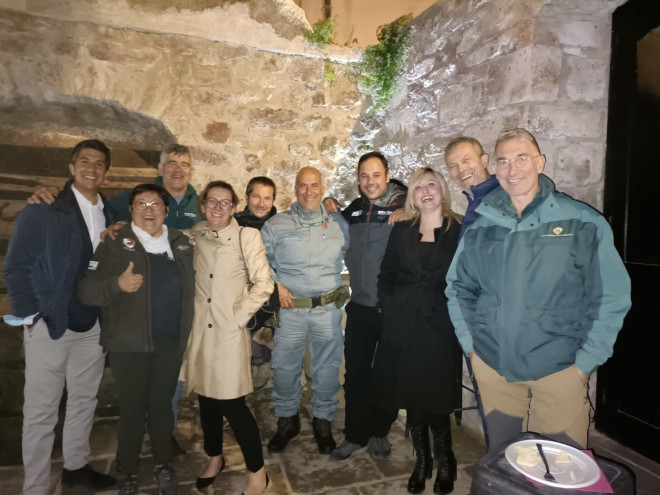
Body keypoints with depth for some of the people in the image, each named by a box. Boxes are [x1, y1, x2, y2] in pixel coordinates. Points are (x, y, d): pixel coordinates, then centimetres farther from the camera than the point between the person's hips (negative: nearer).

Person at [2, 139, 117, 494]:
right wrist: (31, 315, -12)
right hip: (50, 325, -4)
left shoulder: (109, 215, 6)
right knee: (41, 411, 7)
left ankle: (75, 466, 36)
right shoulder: (42, 209, -8)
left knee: (84, 400, 17)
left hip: (94, 325, 5)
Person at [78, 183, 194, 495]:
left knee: (162, 405, 13)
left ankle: (163, 464, 33)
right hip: (129, 343, -2)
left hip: (171, 341, 3)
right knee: (132, 408, 8)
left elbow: (193, 284, 17)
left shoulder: (181, 243, 8)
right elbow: (87, 291, -9)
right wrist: (117, 284, -28)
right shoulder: (114, 244, -2)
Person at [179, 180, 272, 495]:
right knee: (206, 400, 17)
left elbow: (264, 284, -11)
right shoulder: (195, 235, 5)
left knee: (232, 405, -3)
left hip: (228, 331, -5)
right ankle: (214, 459, 40)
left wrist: (238, 315, -12)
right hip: (199, 330, 5)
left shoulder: (247, 235, -9)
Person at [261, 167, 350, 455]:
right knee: (284, 366, 7)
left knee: (327, 367, 9)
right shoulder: (276, 225, 2)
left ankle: (323, 421, 30)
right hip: (290, 309, -1)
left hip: (328, 309, 1)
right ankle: (287, 420, 31)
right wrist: (275, 286, -7)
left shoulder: (339, 223, 6)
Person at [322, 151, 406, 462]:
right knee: (355, 373, 12)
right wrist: (331, 212, 10)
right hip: (360, 306, 5)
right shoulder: (353, 210, 8)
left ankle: (379, 433, 34)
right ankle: (356, 436, 29)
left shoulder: (404, 207, -9)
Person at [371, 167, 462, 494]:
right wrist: (390, 308, 1)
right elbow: (386, 276, 11)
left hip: (440, 326, -3)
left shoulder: (459, 231, 1)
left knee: (436, 399, 1)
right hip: (403, 326, 3)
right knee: (410, 397, 10)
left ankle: (445, 464, 26)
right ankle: (422, 461, 30)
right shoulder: (401, 231, 9)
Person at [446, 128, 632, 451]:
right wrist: (470, 344, 5)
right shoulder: (480, 228, 3)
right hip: (493, 367, 3)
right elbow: (458, 288, 11)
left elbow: (611, 297, -4)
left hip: (559, 368, -2)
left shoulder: (583, 222, -5)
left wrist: (585, 362, -7)